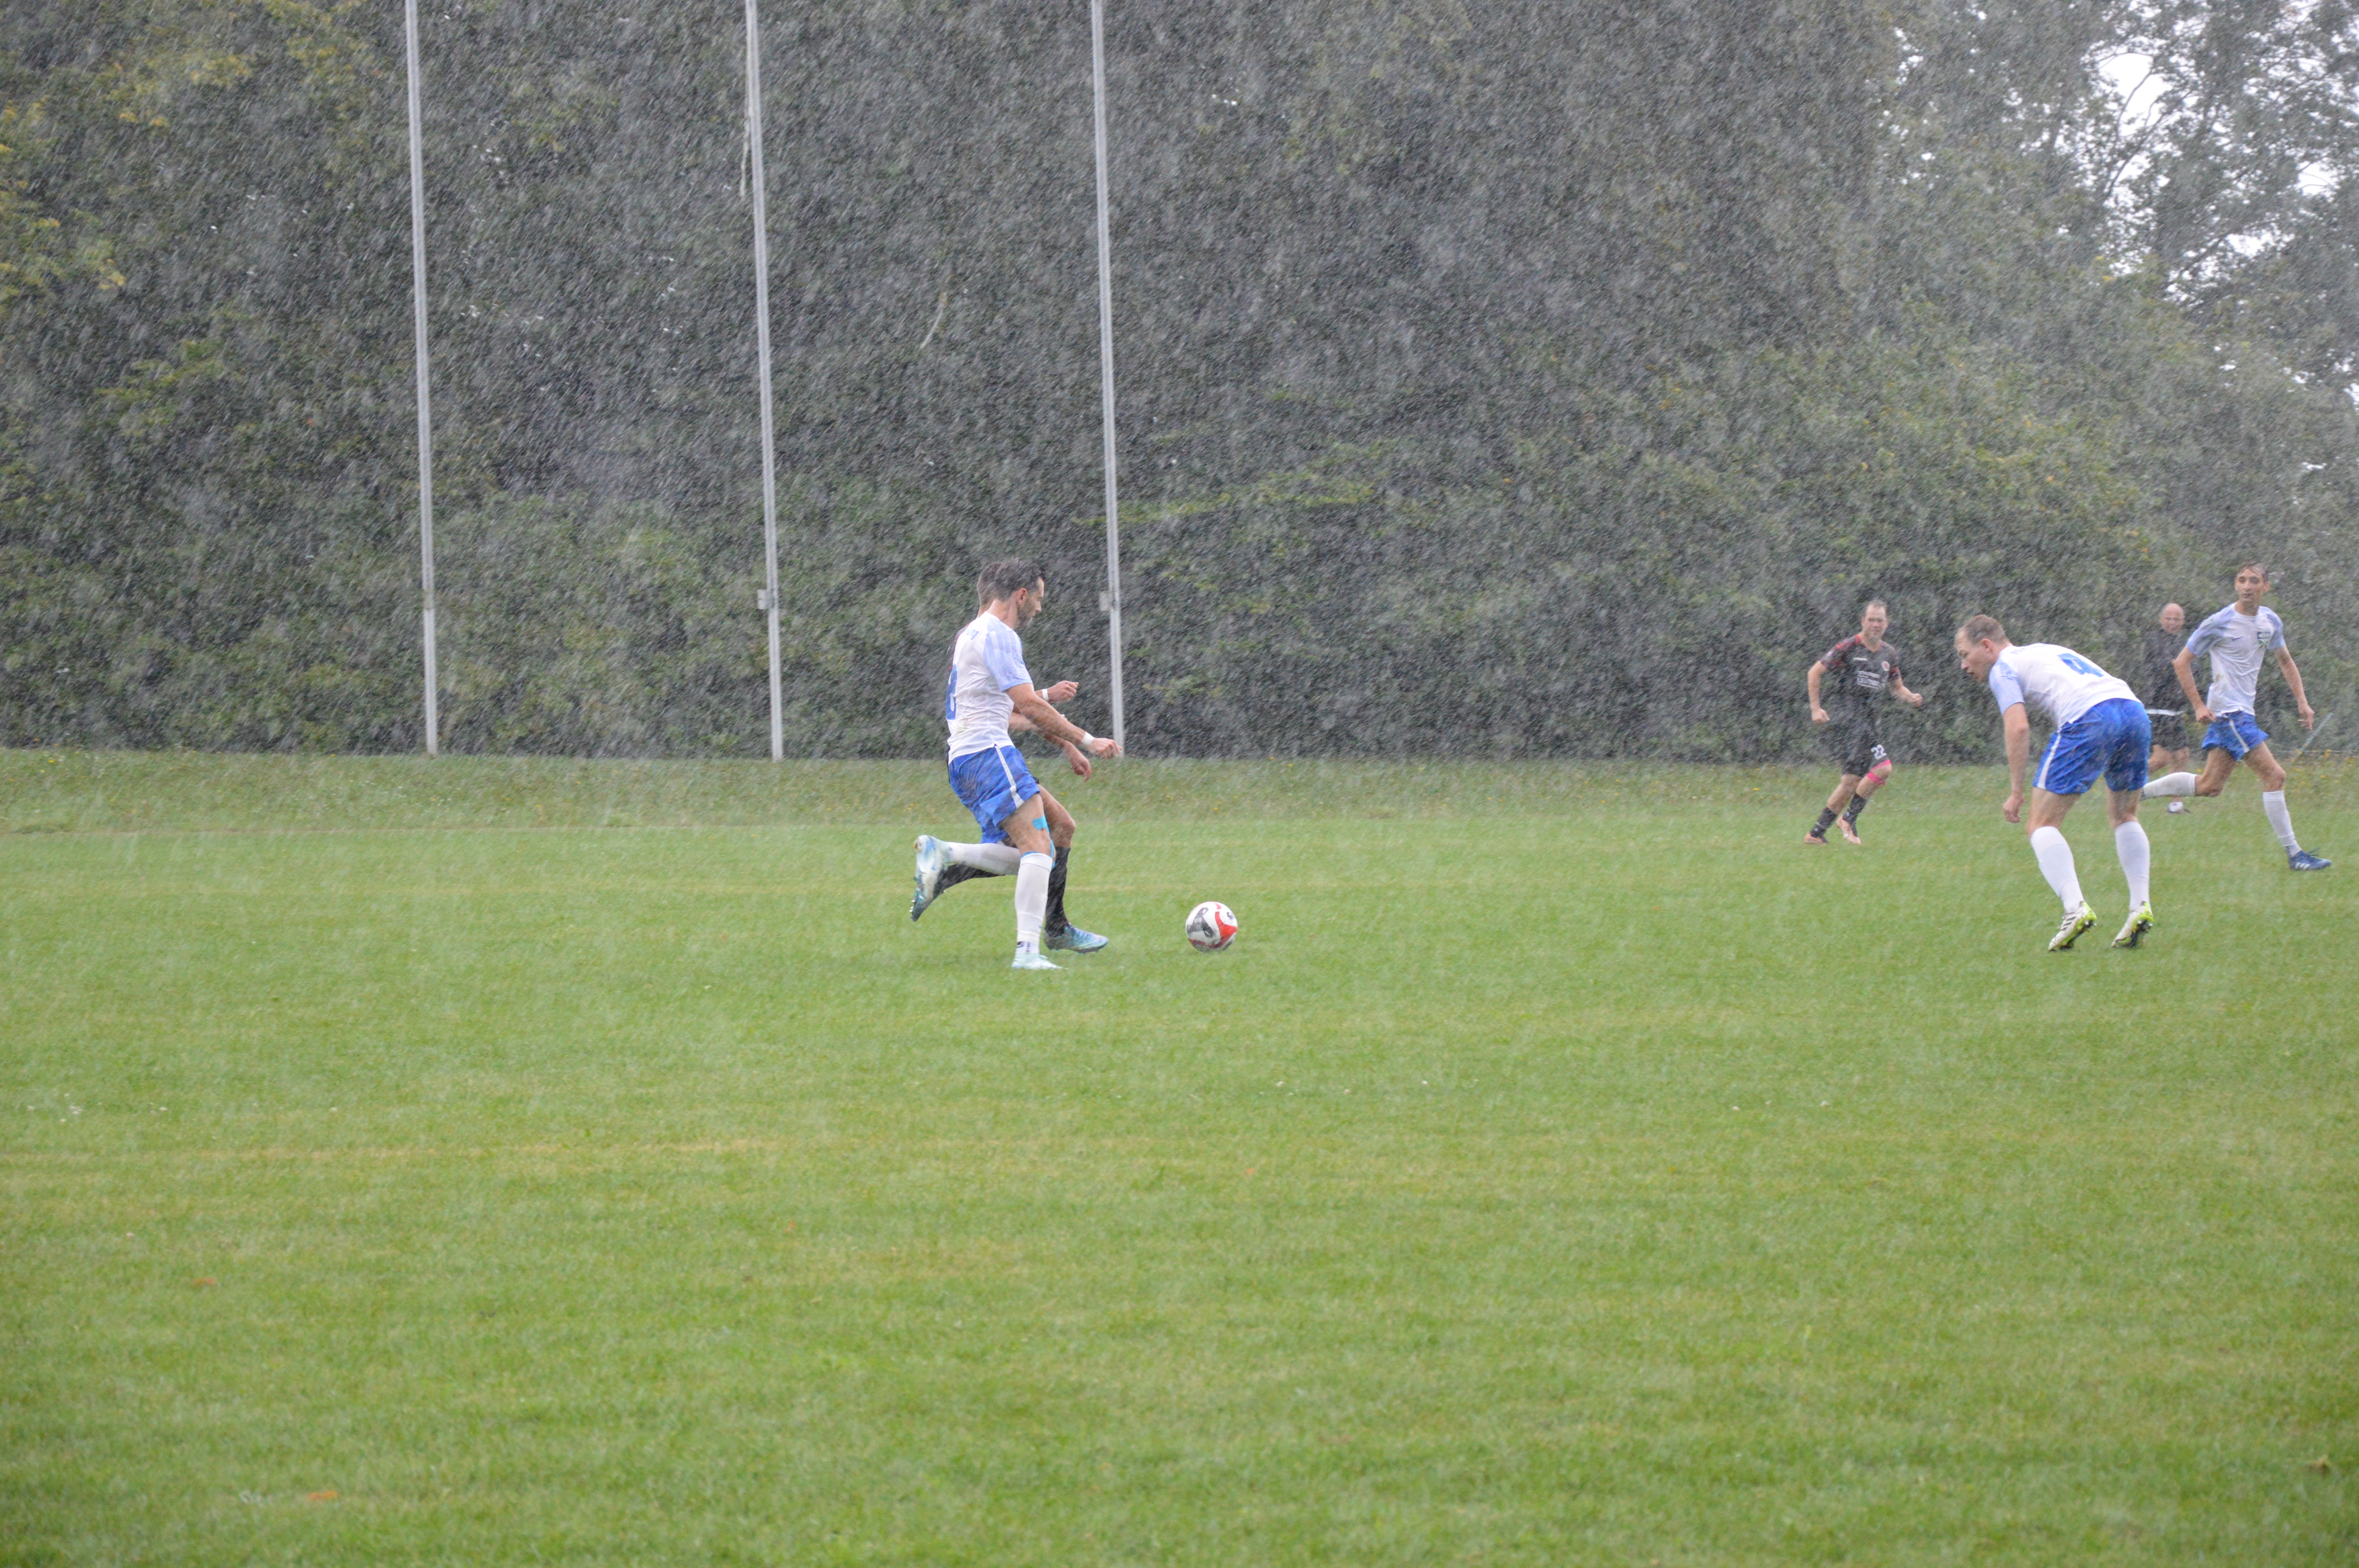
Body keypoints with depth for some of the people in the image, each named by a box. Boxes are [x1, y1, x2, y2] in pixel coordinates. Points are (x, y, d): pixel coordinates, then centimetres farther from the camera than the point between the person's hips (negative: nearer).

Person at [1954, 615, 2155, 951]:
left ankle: (2075, 908, -20)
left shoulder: (2003, 668, 12)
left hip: (2089, 719, -8)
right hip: (2134, 708, 8)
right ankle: (2141, 906, 12)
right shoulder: (2048, 650, 35)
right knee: (2123, 816, 26)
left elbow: (2019, 727, -3)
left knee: (2043, 824, -1)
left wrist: (2016, 792, -2)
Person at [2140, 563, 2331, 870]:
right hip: (2228, 712, -8)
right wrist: (2198, 706, -11)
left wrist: (2302, 702, 14)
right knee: (2274, 774, -12)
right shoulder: (2220, 623, -11)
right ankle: (2294, 854, -9)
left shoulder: (2271, 622, 9)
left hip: (2244, 711, 8)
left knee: (2209, 786, 9)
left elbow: (2285, 662, 24)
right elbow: (2181, 663, -5)